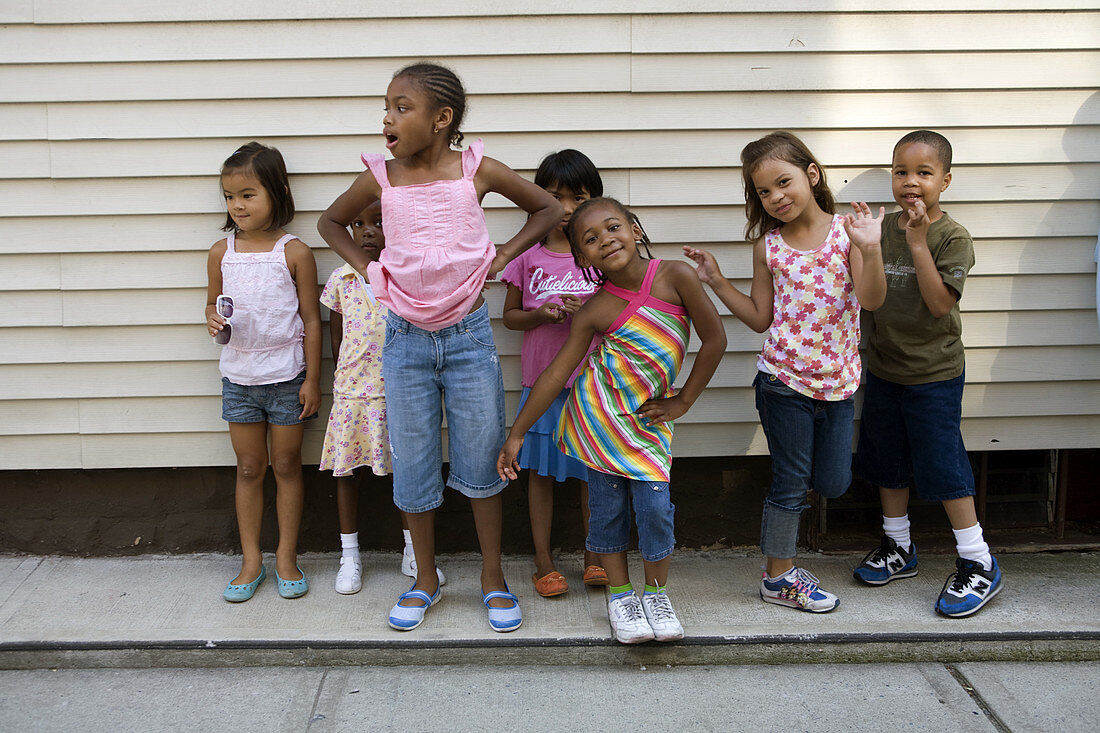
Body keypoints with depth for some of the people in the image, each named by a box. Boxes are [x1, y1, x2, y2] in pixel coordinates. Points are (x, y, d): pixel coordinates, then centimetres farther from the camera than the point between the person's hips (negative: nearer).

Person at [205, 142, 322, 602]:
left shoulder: (294, 253, -9)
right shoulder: (221, 253, 0)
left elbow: (310, 319, -5)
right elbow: (213, 303, 14)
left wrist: (312, 379, -6)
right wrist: (214, 320, -11)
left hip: (287, 378, -3)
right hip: (239, 378, 3)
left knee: (287, 466, 8)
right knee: (249, 469, 11)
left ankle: (286, 558, 20)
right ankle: (251, 560, 21)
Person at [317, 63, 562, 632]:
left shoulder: (479, 170, -7)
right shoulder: (381, 178, -4)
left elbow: (548, 210, 7)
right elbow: (330, 222, 15)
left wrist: (501, 257, -2)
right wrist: (367, 269, 3)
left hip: (468, 334, -1)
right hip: (406, 339, 1)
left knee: (481, 461, 7)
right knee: (412, 463, 9)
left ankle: (493, 576, 25)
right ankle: (425, 579, 28)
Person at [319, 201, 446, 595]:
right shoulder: (341, 279, 1)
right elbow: (336, 335, 9)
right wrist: (346, 376, 7)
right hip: (352, 391, 1)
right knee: (346, 469, 8)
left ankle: (414, 551, 24)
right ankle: (349, 555, 22)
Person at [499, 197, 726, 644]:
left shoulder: (674, 276, -13)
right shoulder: (594, 312, -10)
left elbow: (714, 339, -6)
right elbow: (556, 374, -6)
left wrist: (682, 401, -3)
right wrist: (516, 434, -6)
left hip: (648, 420, 0)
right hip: (598, 419, 0)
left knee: (655, 506, -3)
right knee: (607, 506, 6)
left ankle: (656, 593, 20)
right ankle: (621, 596, 25)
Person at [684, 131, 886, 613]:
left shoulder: (845, 231, -5)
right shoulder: (767, 246, -1)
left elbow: (871, 300, -15)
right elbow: (760, 318, 6)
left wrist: (870, 249, -29)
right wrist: (716, 282, 0)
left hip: (838, 381, 1)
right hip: (783, 379, -1)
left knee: (833, 485, 8)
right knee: (790, 482, 6)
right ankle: (779, 577, 20)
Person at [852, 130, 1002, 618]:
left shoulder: (952, 237, -13)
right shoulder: (883, 227, 2)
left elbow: (939, 303, -23)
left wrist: (918, 242, -26)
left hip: (933, 375, -6)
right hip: (883, 368, 6)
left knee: (942, 466, -2)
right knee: (887, 463, 16)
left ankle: (978, 564, 12)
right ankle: (898, 547, 34)